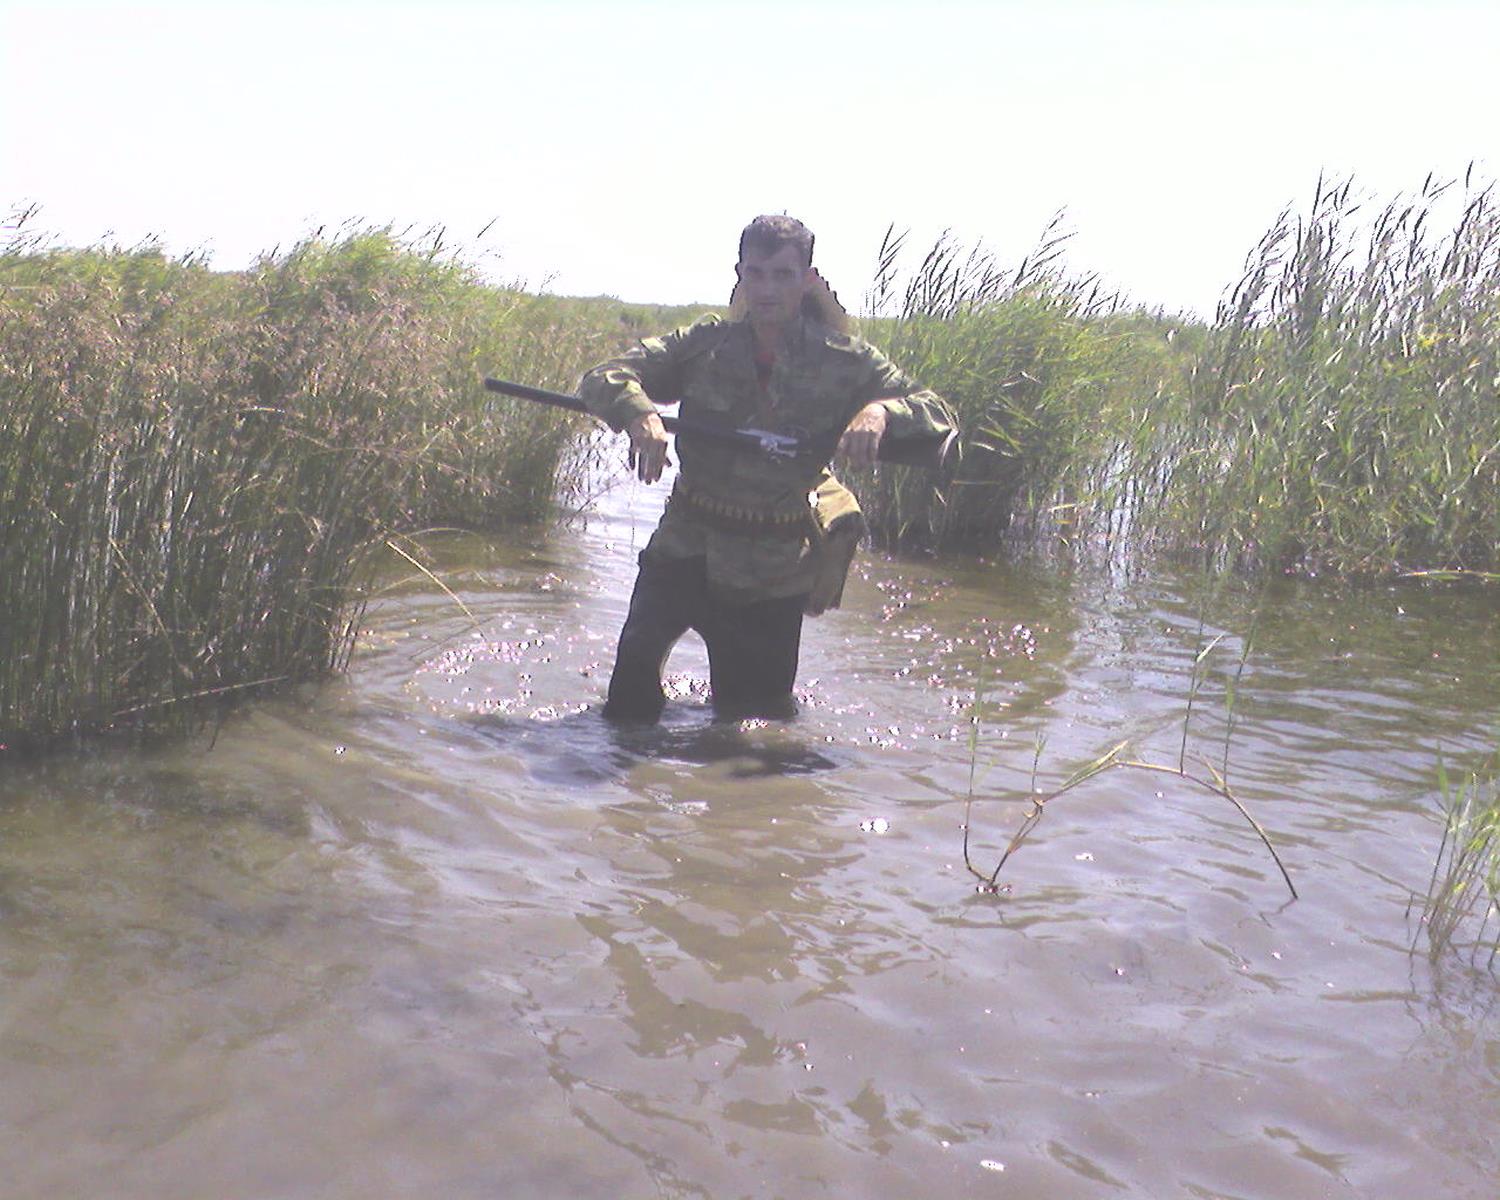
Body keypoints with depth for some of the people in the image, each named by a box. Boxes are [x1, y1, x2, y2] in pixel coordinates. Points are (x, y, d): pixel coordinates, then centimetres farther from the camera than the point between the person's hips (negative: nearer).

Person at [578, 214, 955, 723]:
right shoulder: (705, 345, -1)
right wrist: (639, 413, -30)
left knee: (758, 709, 10)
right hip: (687, 545, 0)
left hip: (774, 567, 0)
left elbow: (938, 416, -8)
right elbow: (603, 379, -7)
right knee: (637, 653, -22)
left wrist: (880, 412, -31)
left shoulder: (845, 363, -3)